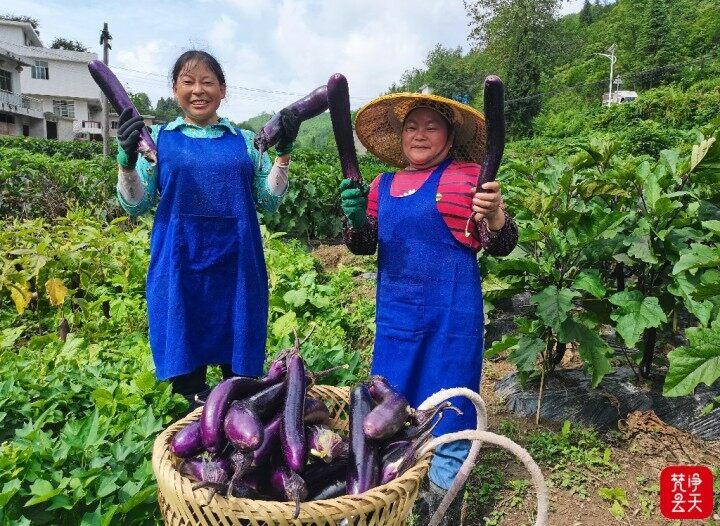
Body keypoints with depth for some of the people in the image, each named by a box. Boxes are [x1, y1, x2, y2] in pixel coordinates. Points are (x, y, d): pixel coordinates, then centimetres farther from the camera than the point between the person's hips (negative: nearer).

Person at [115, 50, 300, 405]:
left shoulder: (245, 141, 10)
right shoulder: (158, 138, 7)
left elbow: (269, 202, 8)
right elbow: (136, 206, 4)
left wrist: (283, 153, -2)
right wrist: (127, 159, -12)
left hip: (236, 265, 1)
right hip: (180, 265, 0)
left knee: (240, 369, 8)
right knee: (185, 366, 7)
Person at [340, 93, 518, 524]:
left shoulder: (469, 176, -3)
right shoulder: (384, 185, 11)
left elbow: (501, 247, -4)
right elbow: (362, 247, 14)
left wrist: (494, 215, -26)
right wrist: (356, 218, -8)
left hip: (451, 314, -5)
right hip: (395, 312, 5)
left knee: (446, 409, 6)